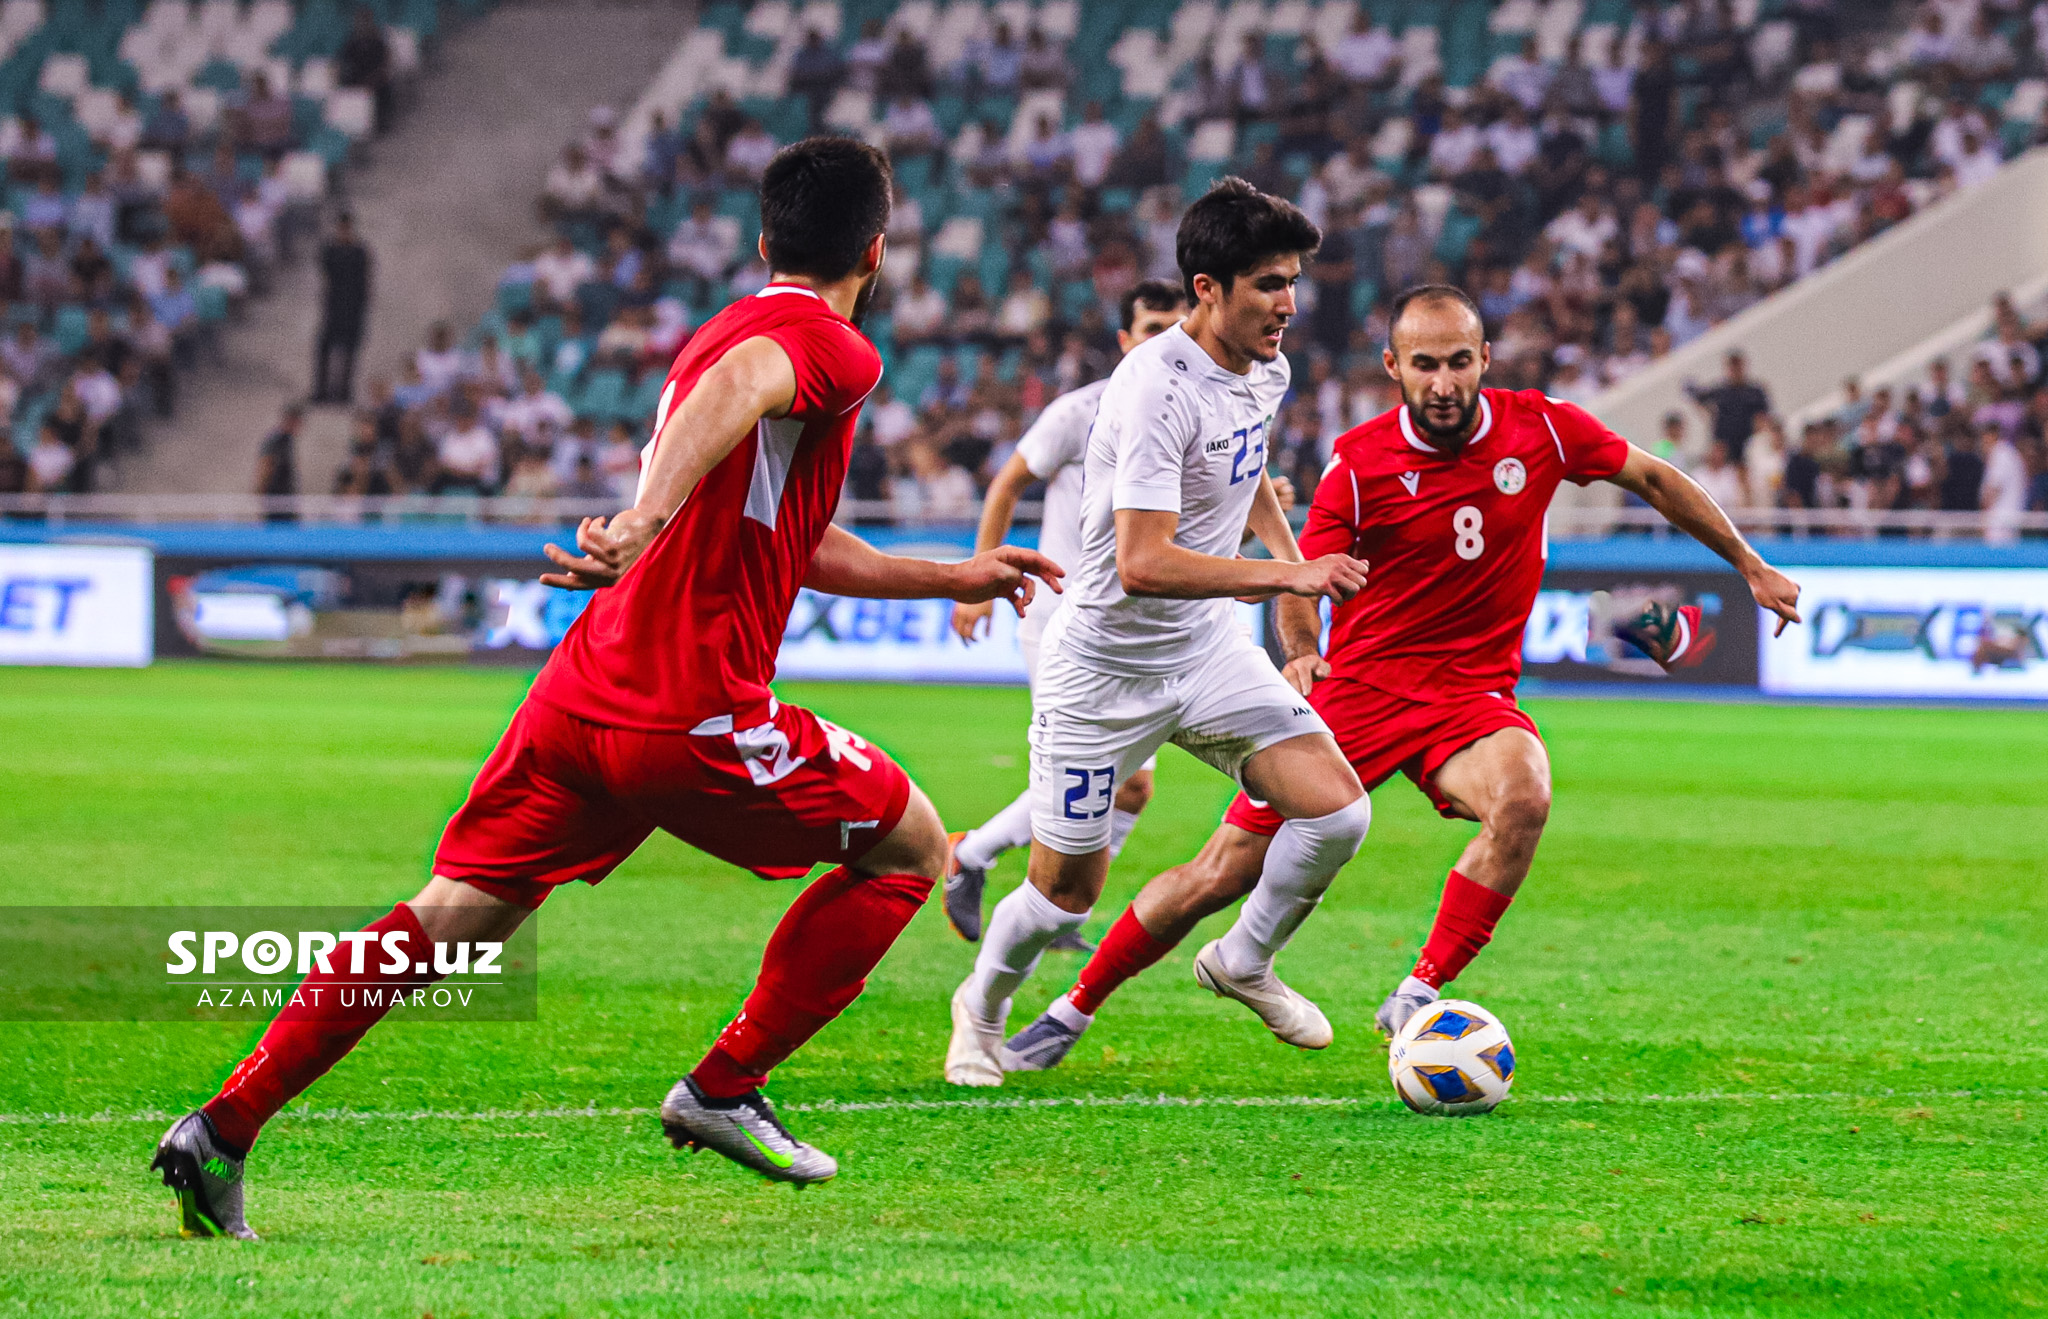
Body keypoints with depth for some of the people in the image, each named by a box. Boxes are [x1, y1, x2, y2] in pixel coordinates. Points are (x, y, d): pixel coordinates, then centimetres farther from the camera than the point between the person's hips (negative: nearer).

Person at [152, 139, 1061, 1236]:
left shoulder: (733, 325, 24)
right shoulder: (834, 350, -5)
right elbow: (737, 387, -30)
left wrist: (954, 579, 40)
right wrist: (651, 514, -44)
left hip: (580, 694, 8)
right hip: (694, 719, -8)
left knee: (454, 913, 8)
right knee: (909, 844, 12)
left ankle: (222, 1130, -2)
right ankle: (724, 1089, 12)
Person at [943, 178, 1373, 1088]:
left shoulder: (1263, 373, 1)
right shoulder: (1158, 388, -26)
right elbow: (1143, 563, -34)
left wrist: (1288, 554, 16)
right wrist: (1285, 575, -37)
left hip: (1206, 649, 7)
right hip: (1105, 669, -7)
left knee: (1337, 812, -11)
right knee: (1066, 893, 2)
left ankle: (1245, 961, 15)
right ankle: (982, 1009, 34)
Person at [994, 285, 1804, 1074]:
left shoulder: (1540, 430, -6)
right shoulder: (1360, 463, -9)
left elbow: (1653, 479, 10)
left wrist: (1752, 568, 15)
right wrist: (1301, 648, -22)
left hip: (1470, 695, 1)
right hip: (1358, 685, -1)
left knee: (1523, 796, -35)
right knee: (1223, 875, -3)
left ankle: (1419, 998, -24)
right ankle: (1073, 1010, 17)